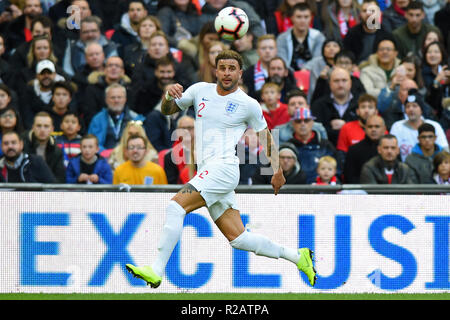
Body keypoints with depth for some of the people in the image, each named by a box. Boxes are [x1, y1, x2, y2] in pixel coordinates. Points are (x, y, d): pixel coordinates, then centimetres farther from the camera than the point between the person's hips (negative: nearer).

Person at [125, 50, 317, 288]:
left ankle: (156, 271, -25)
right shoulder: (200, 90, 14)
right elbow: (168, 110, 19)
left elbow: (266, 136, 14)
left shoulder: (249, 105, 1)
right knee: (238, 238, 5)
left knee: (176, 206, -22)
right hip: (207, 171, 6)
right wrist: (169, 95, -3)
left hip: (224, 168, -6)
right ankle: (296, 256, 18)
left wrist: (277, 170, 12)